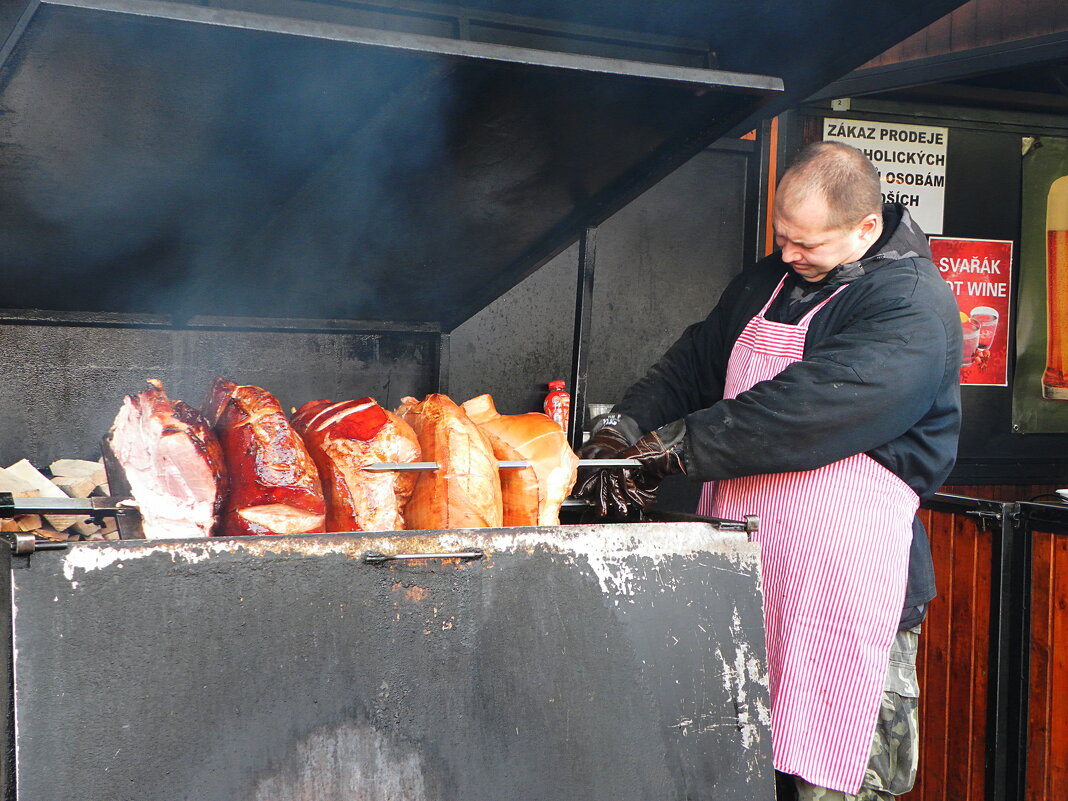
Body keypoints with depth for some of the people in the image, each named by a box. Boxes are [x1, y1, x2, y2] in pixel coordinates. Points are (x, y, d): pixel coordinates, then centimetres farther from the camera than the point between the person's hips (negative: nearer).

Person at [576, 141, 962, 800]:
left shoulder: (913, 306, -11)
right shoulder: (767, 282, 15)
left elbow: (812, 408, -23)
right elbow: (692, 367, 17)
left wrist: (674, 446, -20)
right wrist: (623, 431, -3)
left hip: (846, 590, -7)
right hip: (744, 572, 7)